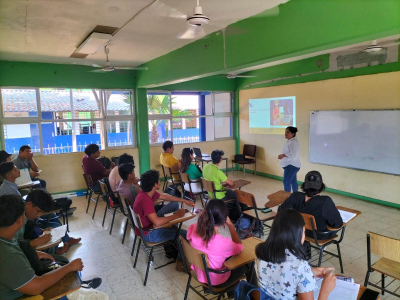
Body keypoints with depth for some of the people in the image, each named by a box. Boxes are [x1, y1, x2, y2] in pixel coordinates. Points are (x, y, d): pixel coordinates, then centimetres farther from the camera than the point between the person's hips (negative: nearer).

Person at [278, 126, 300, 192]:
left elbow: (292, 154, -26)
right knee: (293, 182, 16)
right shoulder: (290, 141, 15)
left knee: (286, 182, -11)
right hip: (291, 165, 11)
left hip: (291, 165, -11)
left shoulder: (293, 142, -18)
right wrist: (282, 156, 10)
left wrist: (283, 155, -17)